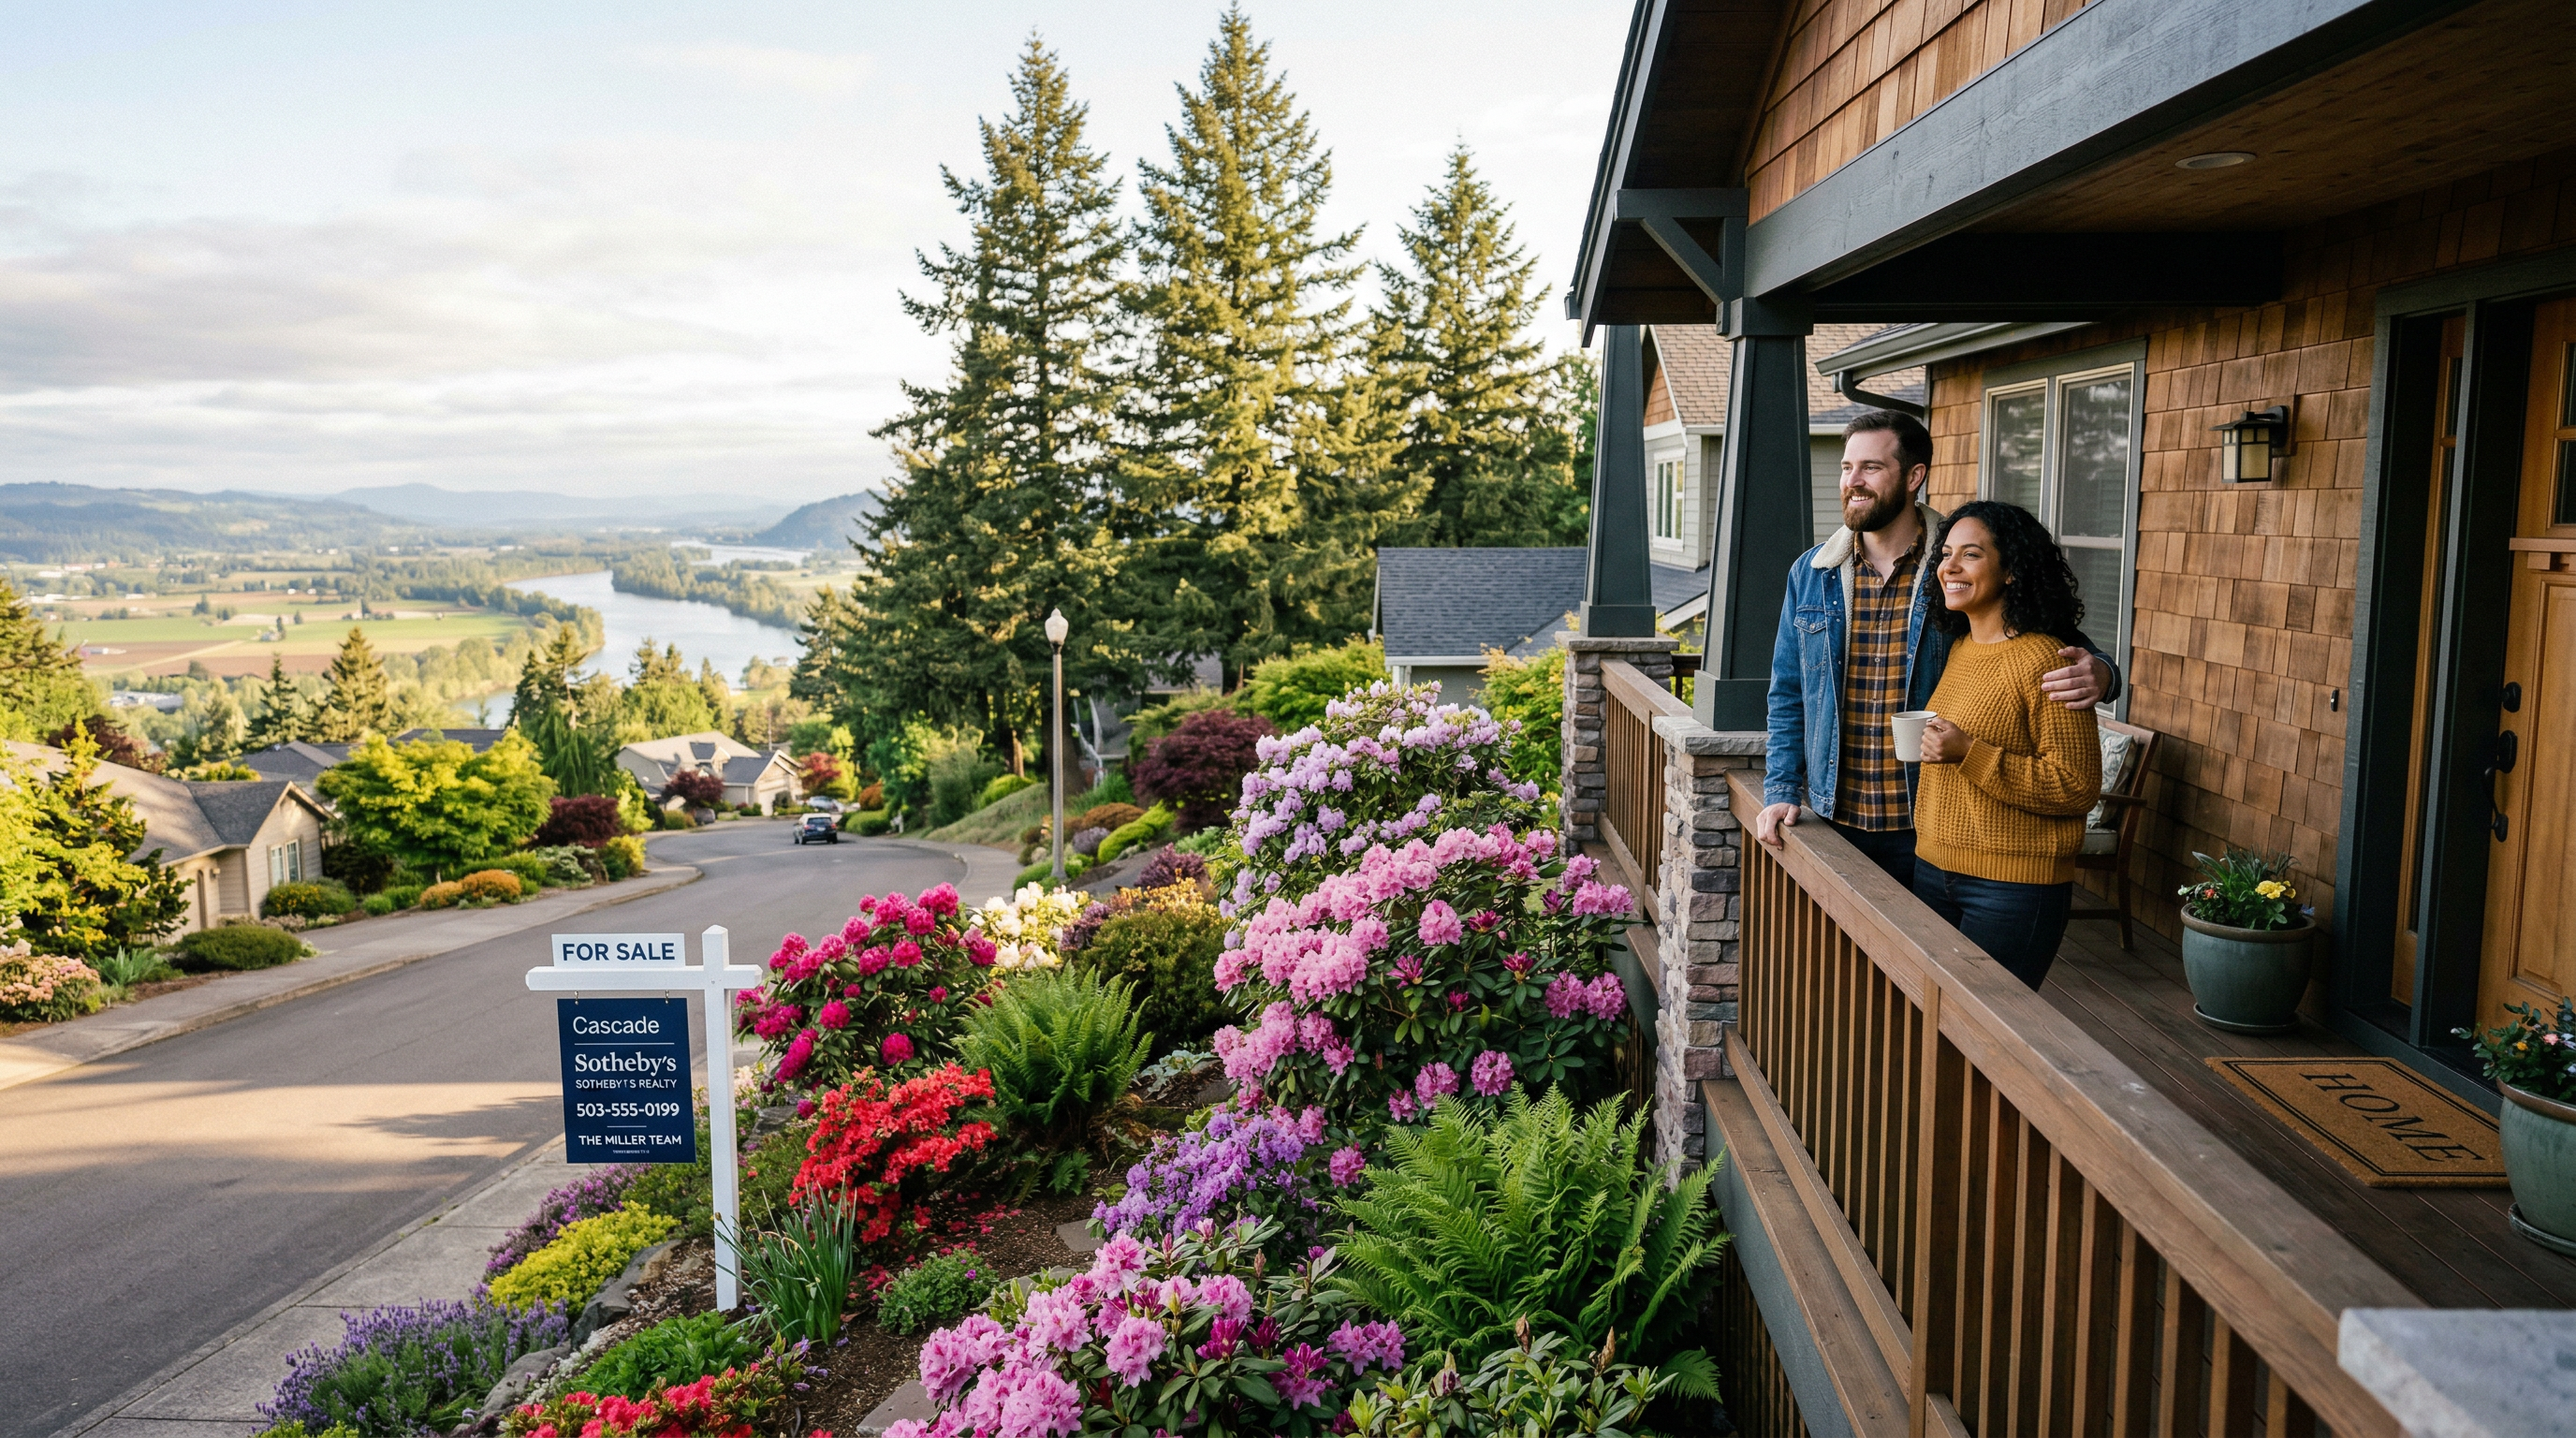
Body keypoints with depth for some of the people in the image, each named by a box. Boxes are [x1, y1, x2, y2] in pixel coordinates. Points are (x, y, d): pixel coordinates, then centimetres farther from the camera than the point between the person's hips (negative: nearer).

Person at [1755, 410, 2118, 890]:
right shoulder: (1811, 574, 4)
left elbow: (2064, 648, -1)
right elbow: (1789, 695, 10)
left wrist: (2096, 674, -25)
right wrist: (1781, 790, 2)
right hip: (1833, 824, 3)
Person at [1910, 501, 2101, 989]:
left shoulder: (2044, 661, -14)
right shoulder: (1957, 650, 11)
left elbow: (2078, 786, -18)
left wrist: (1968, 754, -22)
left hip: (2014, 887, -7)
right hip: (1934, 869, 8)